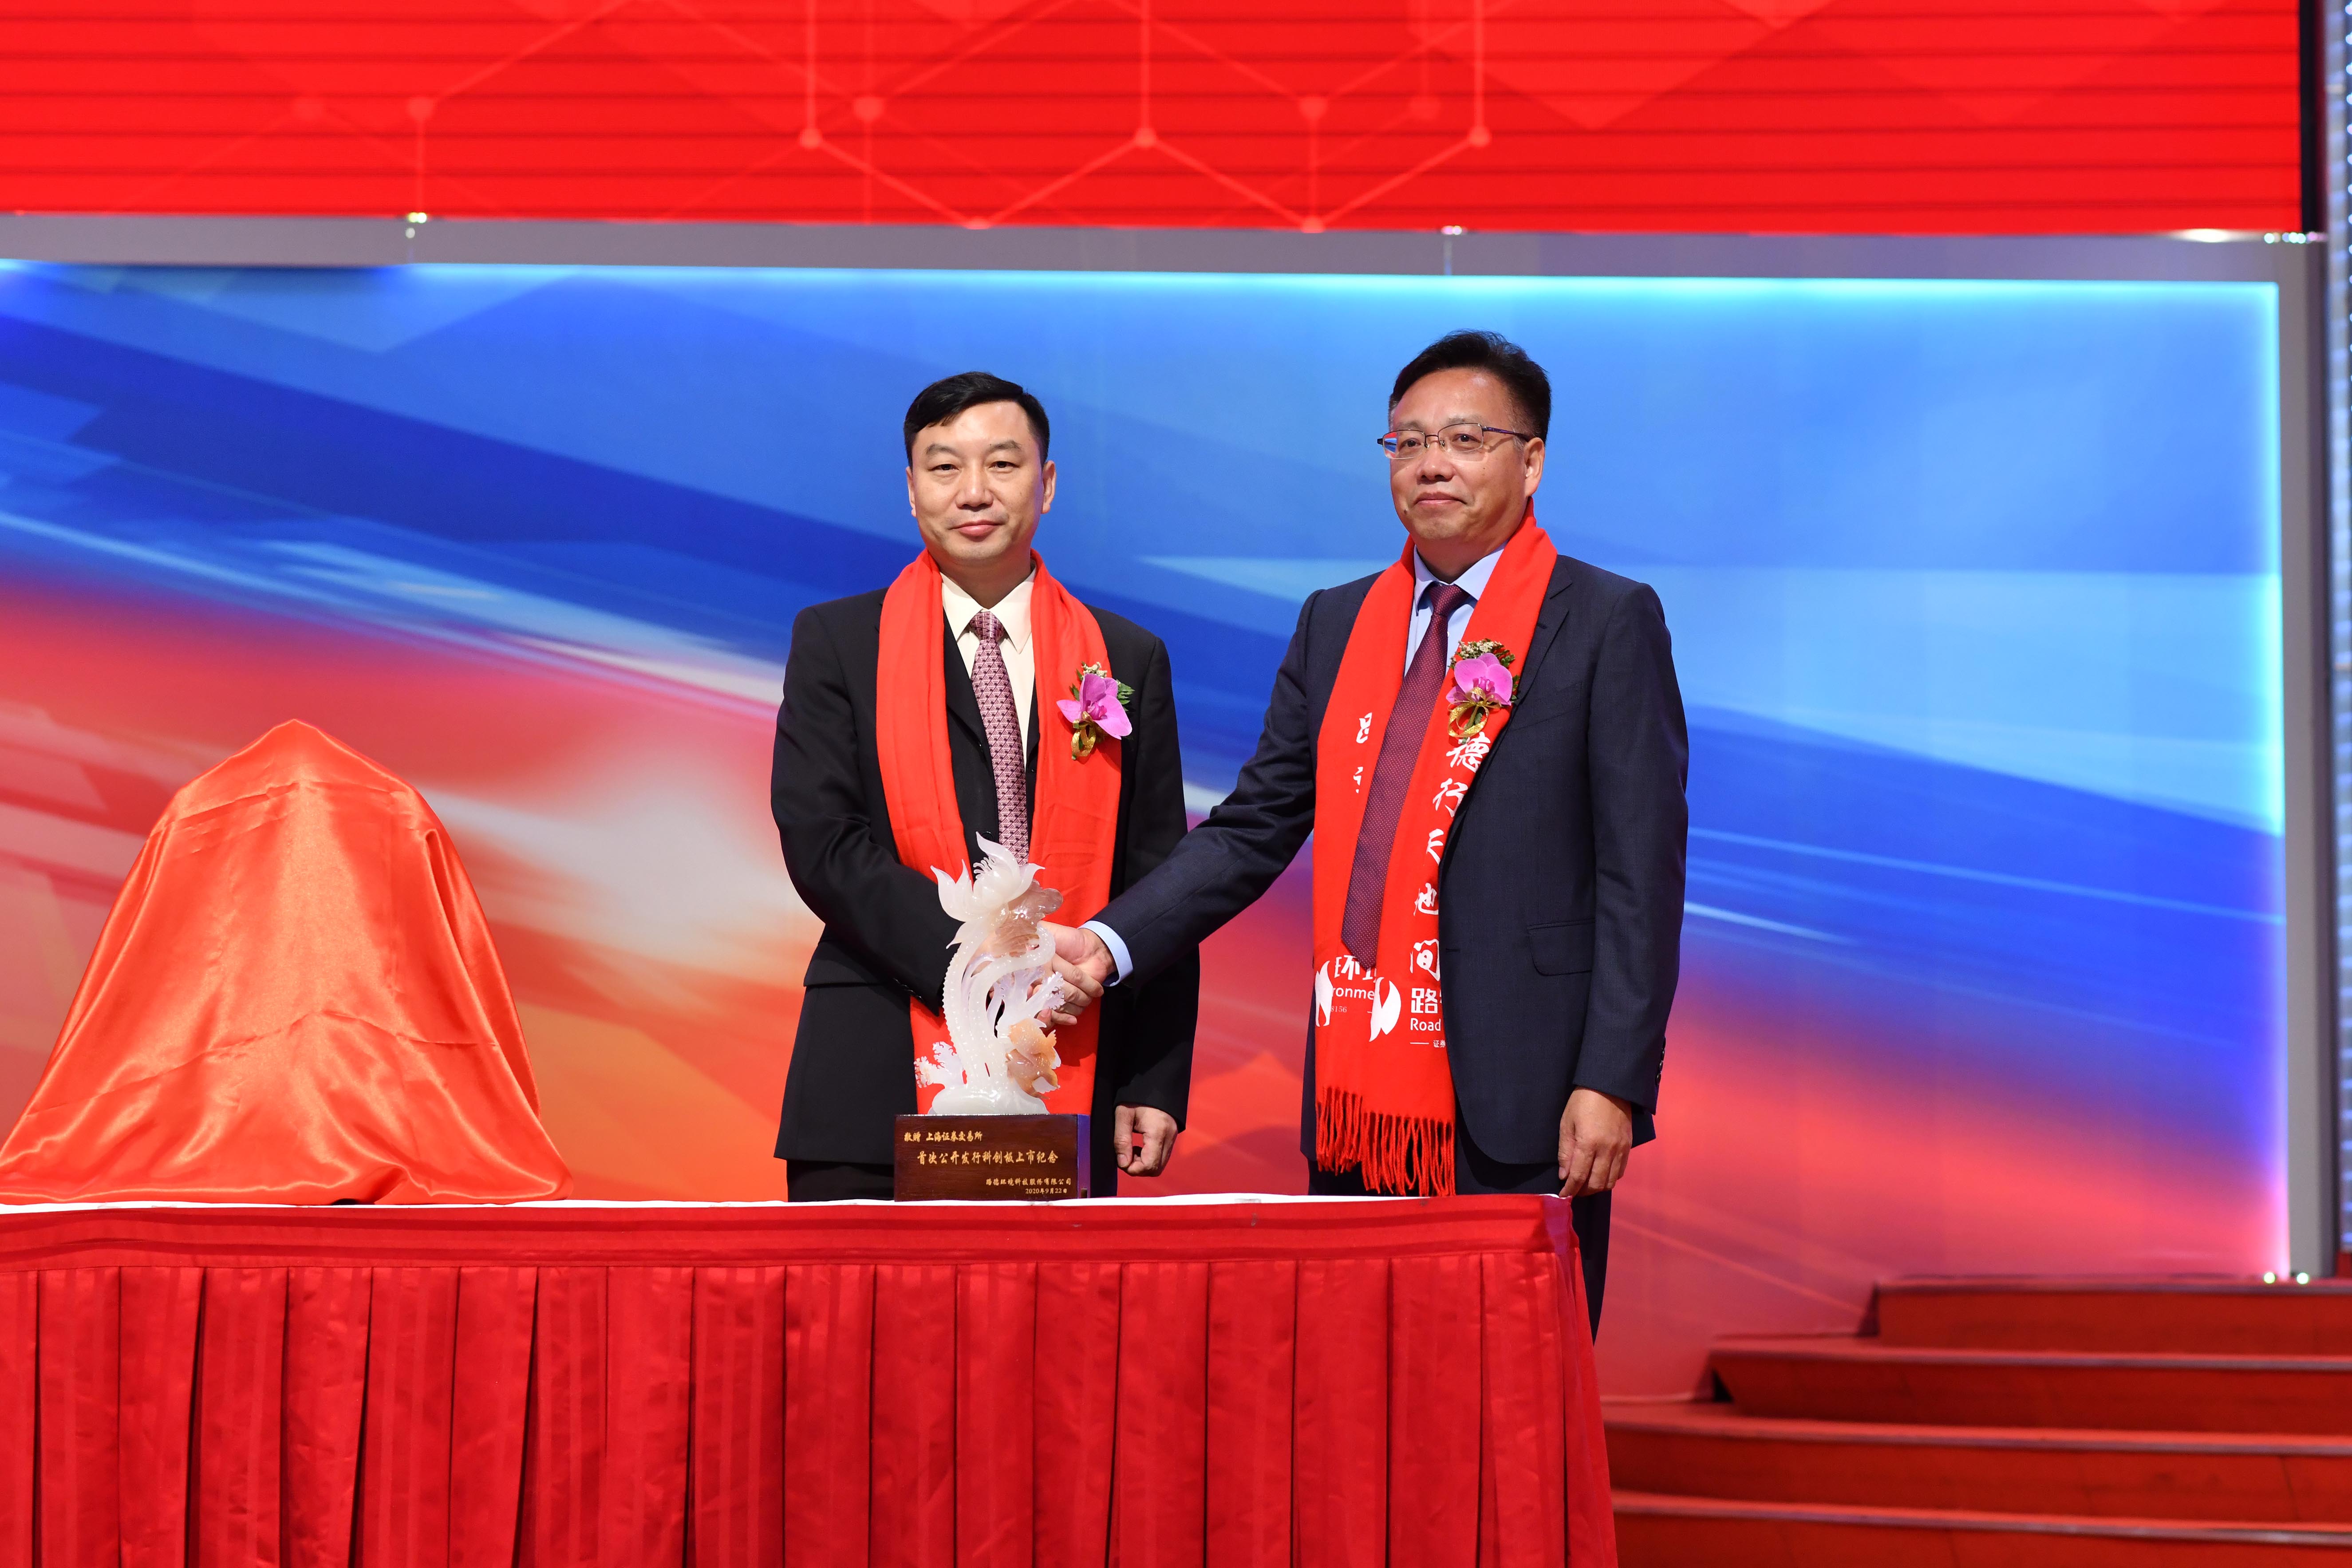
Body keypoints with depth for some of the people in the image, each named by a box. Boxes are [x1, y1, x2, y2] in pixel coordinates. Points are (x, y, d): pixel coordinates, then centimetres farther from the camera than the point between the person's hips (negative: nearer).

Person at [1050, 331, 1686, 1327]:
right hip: (1361, 1092, 5)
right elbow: (1254, 829, 15)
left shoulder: (1608, 623, 1)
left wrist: (1612, 1085, -12)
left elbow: (1641, 872, -4)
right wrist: (1108, 942, 0)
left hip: (1517, 1098, -5)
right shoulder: (1335, 626, 16)